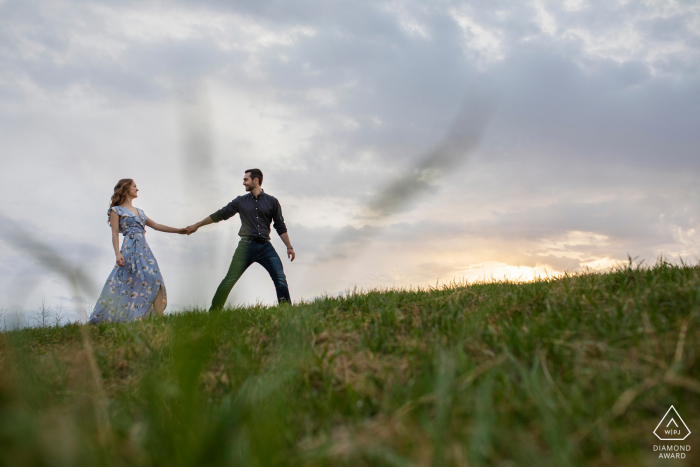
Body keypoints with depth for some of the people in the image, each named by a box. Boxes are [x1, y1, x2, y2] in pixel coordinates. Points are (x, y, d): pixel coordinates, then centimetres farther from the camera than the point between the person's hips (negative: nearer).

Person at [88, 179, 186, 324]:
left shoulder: (138, 211, 23)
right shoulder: (116, 210, 6)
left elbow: (156, 225, 23)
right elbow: (115, 233, -2)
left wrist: (178, 230, 18)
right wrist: (117, 253, -15)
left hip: (144, 250, 6)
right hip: (130, 251, -6)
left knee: (155, 283, -6)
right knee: (126, 285, -13)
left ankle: (160, 319, -9)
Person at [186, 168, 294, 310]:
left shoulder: (272, 201, 9)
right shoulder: (240, 201, 13)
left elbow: (280, 227, 12)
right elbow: (219, 215, 18)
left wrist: (289, 247, 5)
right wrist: (197, 225, 20)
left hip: (265, 246, 0)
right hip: (246, 246, 0)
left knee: (280, 279, -11)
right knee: (229, 280, -6)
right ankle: (213, 311, 1)